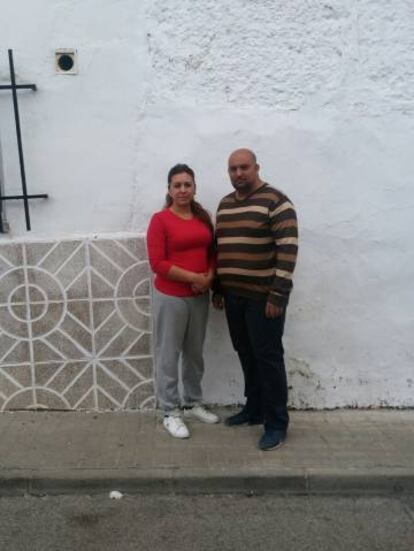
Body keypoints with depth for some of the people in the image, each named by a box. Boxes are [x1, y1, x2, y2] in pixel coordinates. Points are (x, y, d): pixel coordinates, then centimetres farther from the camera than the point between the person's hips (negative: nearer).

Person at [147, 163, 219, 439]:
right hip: (170, 297, -5)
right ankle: (170, 412, 17)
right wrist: (193, 277, -18)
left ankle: (193, 403, 32)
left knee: (195, 352, 16)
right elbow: (157, 263, -15)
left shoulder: (204, 217, 7)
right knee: (168, 355, 4)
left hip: (200, 296, 6)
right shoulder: (160, 220, -9)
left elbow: (212, 251, 11)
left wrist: (209, 276, -8)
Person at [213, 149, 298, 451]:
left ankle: (277, 423, 9)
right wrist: (217, 289, 16)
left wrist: (278, 295, -20)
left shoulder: (276, 201, -10)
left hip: (263, 295, -7)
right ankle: (254, 410, 28)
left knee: (268, 357, -2)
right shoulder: (224, 204, 13)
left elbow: (288, 249, -16)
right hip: (233, 294, 7)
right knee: (246, 354, 14)